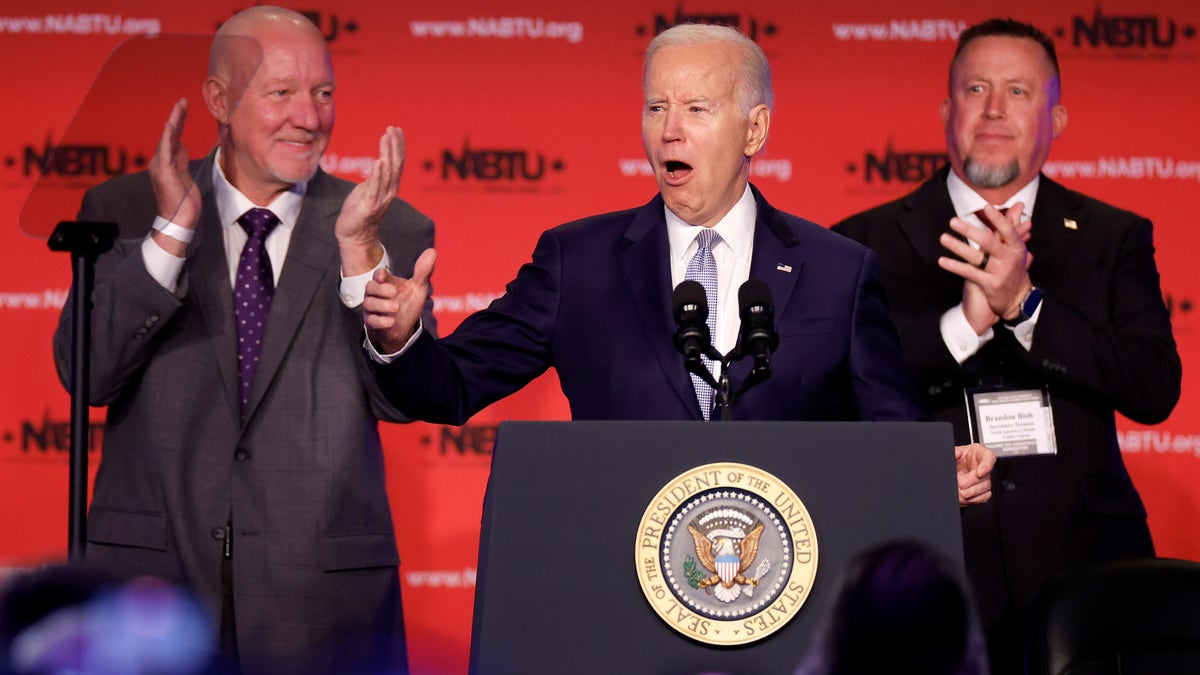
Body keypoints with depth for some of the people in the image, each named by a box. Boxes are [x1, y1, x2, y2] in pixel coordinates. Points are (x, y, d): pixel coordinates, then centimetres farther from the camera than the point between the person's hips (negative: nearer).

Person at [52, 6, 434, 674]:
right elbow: (85, 371, -7)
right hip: (153, 575, 0)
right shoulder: (128, 210, 4)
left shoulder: (390, 230, 4)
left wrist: (359, 247, -16)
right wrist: (172, 231, -16)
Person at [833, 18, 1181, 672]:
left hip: (1078, 570, 1)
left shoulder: (1114, 238, 9)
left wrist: (1024, 303, -16)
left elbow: (1156, 390, -5)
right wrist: (965, 321, -19)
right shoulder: (868, 243, 5)